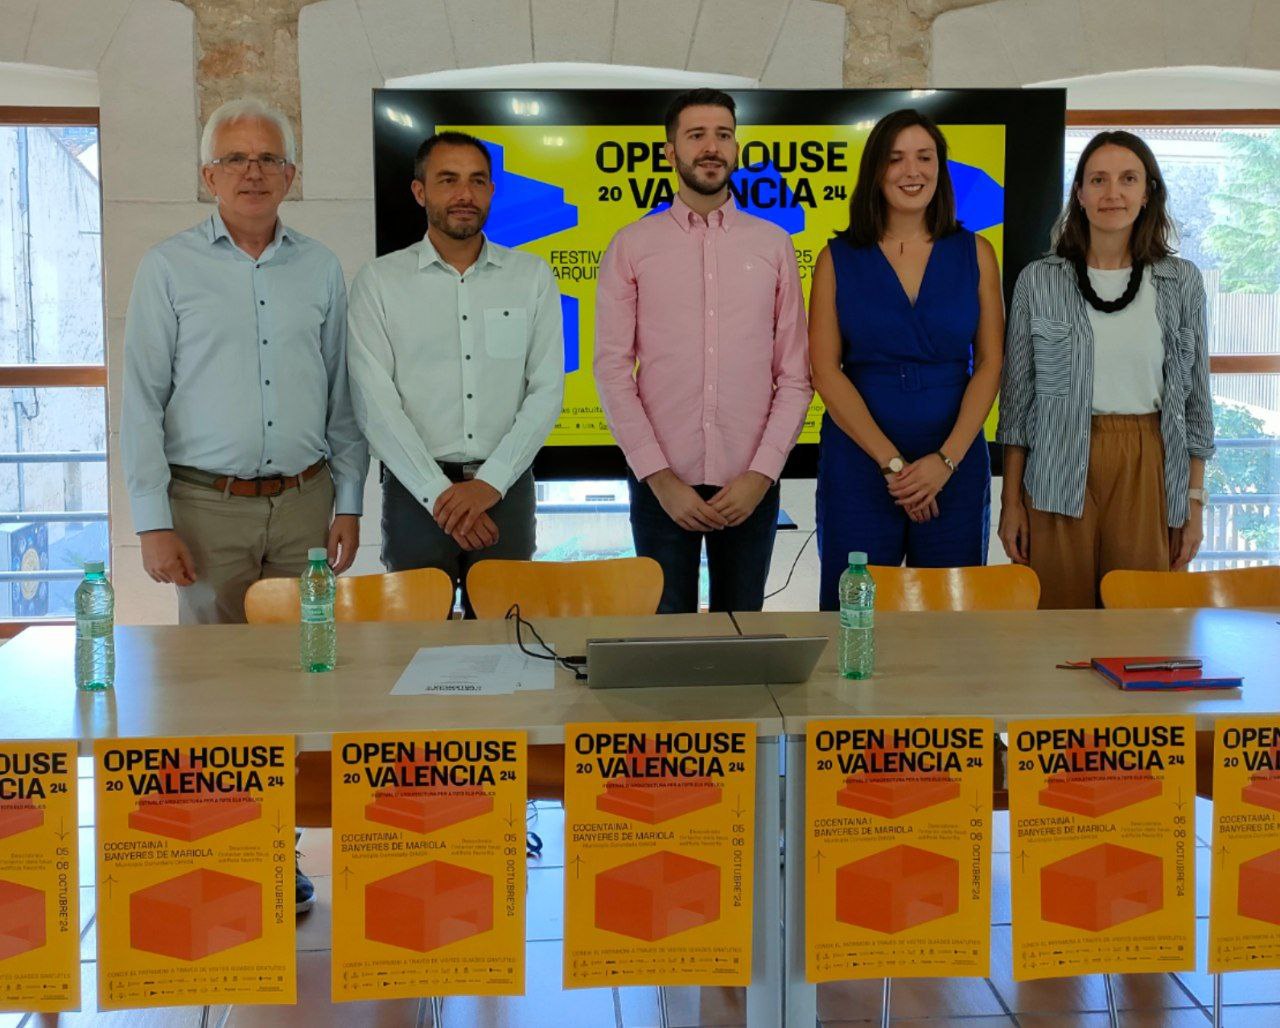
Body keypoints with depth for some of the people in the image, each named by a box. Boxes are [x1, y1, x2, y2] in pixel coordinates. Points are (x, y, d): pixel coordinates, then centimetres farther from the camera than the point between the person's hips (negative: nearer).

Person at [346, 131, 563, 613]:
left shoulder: (532, 276, 7)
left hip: (505, 488, 1)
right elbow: (375, 402, -5)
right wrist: (438, 493, -13)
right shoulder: (379, 280, 2)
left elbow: (547, 391, 1)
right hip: (415, 489, -1)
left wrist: (489, 483, -10)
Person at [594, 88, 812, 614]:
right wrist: (659, 477, -9)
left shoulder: (773, 245, 6)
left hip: (751, 487, 1)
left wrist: (761, 474, -7)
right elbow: (613, 371, -2)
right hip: (660, 485, -1)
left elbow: (794, 376, 4)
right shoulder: (632, 246, 2)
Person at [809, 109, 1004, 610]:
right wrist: (891, 461, -11)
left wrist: (945, 459, -11)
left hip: (956, 466, 1)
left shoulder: (975, 254, 6)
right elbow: (826, 370, -4)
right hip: (857, 466, -1)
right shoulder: (838, 258, 3)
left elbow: (989, 364, 2)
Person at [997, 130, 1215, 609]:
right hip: (1061, 474, -1)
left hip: (1149, 474, 1)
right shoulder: (1039, 281, 1)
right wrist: (1011, 500, 1)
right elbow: (1017, 397, 4)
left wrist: (1195, 500, 5)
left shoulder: (1181, 282, 4)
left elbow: (1195, 398, 8)